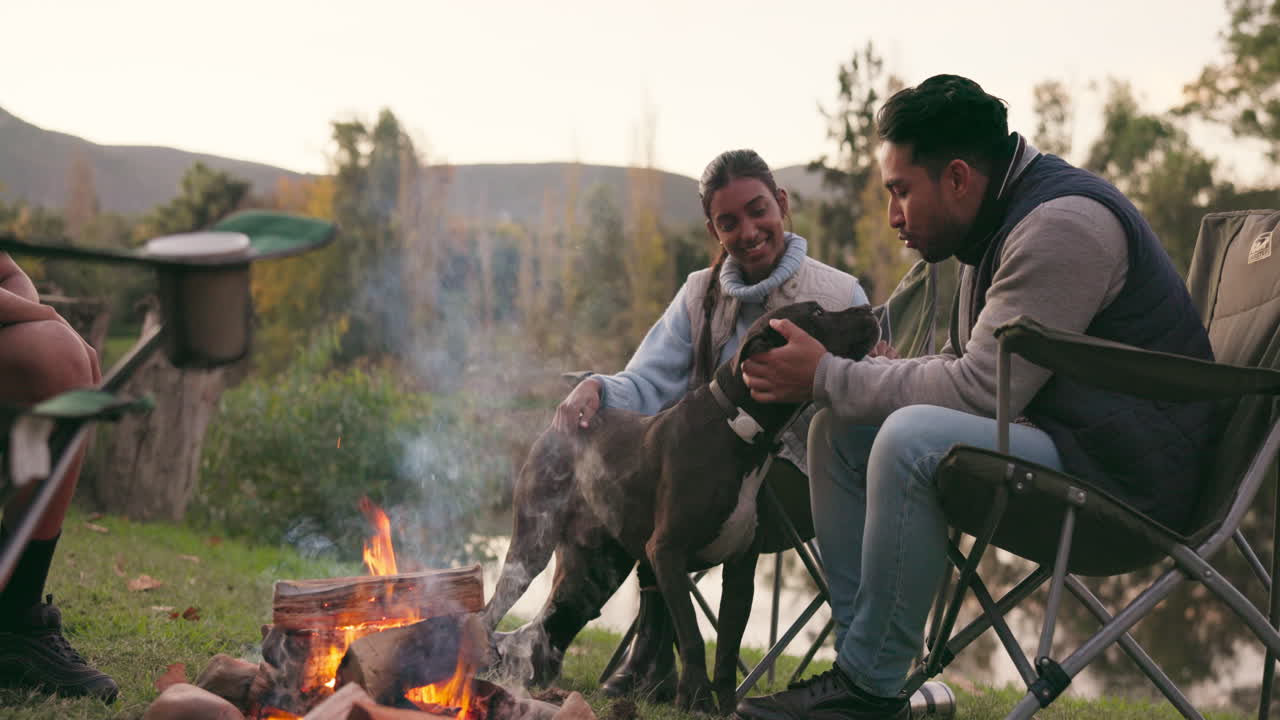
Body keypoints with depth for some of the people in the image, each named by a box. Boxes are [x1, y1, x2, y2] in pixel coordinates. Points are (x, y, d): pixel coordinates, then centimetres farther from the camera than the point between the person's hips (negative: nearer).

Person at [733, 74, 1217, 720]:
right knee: (839, 429, 4)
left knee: (912, 437, -31)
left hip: (1123, 473, -10)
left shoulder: (1063, 226, -20)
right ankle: (859, 658, 1)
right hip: (1055, 443, 10)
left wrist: (827, 377, -15)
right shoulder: (1002, 220, 12)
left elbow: (978, 389, -24)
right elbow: (960, 366, 18)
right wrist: (830, 378, 3)